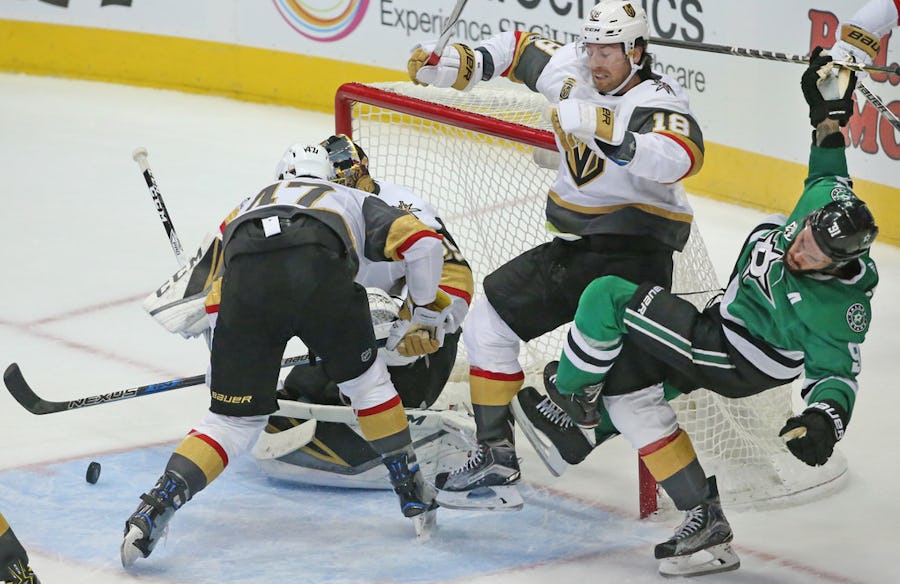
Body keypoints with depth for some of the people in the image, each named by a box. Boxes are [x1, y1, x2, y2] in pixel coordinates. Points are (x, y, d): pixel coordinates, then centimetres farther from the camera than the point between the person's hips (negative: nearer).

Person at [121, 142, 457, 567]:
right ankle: (414, 496, 30)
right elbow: (423, 242, 22)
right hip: (319, 271, -1)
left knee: (234, 419, 13)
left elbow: (216, 306, 38)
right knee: (364, 377, 25)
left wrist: (223, 372, 50)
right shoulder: (354, 200, 38)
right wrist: (425, 316, 35)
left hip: (246, 279, 1)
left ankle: (155, 507, -2)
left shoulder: (245, 208, 43)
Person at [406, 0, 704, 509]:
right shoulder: (572, 69, 6)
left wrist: (607, 129, -46)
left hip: (634, 251, -9)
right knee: (490, 321, 9)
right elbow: (524, 50, 26)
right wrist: (462, 64, 12)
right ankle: (497, 461, 18)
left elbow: (682, 157, -38)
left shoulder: (657, 99, -16)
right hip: (572, 247, 9)